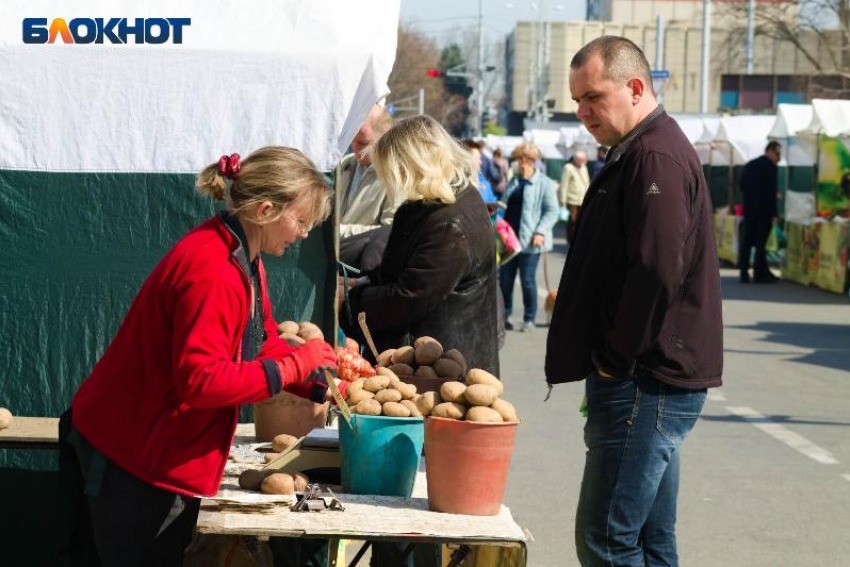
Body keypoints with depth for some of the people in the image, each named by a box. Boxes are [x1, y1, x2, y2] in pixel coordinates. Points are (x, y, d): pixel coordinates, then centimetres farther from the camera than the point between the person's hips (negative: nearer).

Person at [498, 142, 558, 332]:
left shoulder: (544, 184, -4)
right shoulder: (513, 182, 17)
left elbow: (552, 212, -8)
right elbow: (504, 205, 25)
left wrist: (540, 232, -20)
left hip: (529, 241, -6)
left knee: (527, 280, -2)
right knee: (505, 278, 8)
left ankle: (529, 319, 9)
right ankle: (504, 315, 19)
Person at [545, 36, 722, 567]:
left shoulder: (655, 156, -15)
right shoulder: (640, 152, 19)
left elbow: (658, 271, -25)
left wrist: (615, 360, -14)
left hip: (646, 384, -11)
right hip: (655, 383, 11)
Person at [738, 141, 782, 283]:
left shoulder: (749, 165, 11)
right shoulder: (771, 167, -11)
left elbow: (742, 186, 13)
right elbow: (772, 192, -16)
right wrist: (773, 214, -14)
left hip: (749, 209, 6)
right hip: (764, 211, -6)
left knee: (746, 242, 7)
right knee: (761, 242, -2)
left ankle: (744, 273, 6)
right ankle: (760, 273, 0)